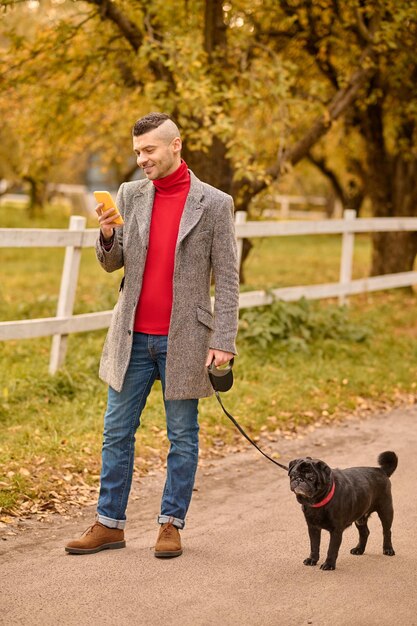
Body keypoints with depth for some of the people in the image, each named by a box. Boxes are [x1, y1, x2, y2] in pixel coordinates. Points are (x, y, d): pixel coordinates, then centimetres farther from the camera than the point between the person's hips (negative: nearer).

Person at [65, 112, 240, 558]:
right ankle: (109, 524, 18)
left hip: (183, 338, -4)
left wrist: (224, 342, -12)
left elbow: (227, 279, -5)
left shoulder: (213, 204, -5)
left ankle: (171, 524, 17)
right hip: (133, 337, 4)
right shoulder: (129, 195, 6)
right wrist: (108, 234, -12)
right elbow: (111, 263, 10)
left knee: (182, 437, 6)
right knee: (117, 433, 8)